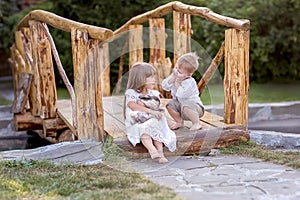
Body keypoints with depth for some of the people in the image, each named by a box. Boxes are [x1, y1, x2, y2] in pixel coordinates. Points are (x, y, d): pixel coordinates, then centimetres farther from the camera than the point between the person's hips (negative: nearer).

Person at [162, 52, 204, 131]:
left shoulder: (190, 82, -27)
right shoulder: (173, 77, -4)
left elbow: (181, 95, -33)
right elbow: (165, 86, -12)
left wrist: (177, 82, -27)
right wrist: (173, 77, -22)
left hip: (193, 104, -8)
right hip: (179, 103, 8)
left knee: (185, 107, -38)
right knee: (170, 105, -15)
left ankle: (197, 123, -18)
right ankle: (179, 121, 8)